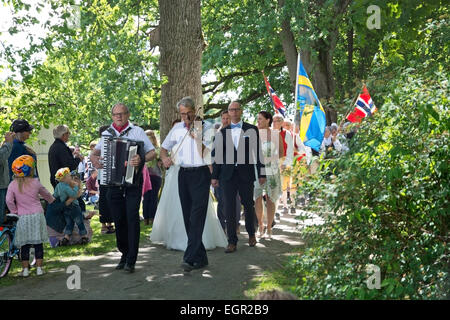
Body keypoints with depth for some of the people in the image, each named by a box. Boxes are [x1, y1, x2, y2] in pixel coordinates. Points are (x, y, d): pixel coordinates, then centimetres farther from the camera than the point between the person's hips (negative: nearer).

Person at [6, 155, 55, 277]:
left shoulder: (13, 185, -5)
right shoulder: (35, 183, -3)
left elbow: (9, 200, -12)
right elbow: (45, 194, 13)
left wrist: (14, 211, 3)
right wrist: (52, 200, 32)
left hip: (22, 218, 0)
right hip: (37, 216, 0)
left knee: (24, 245, 8)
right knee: (38, 243, 8)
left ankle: (25, 269, 10)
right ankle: (39, 268, 9)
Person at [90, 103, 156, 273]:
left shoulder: (137, 131, 4)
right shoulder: (107, 133, 14)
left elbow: (153, 152, 0)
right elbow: (95, 152, 24)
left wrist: (142, 159, -21)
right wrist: (94, 159, 0)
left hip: (133, 182, -4)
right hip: (113, 182, 4)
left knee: (132, 217, -11)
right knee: (118, 220, 6)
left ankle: (131, 260, -9)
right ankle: (124, 254, 21)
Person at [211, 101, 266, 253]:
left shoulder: (251, 130, 2)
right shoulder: (222, 132, 7)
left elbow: (258, 152, 1)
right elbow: (217, 155, 8)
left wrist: (261, 174, -2)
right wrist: (215, 176, 5)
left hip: (246, 175, -1)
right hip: (228, 175, 1)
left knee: (248, 206, 10)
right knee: (229, 208, -1)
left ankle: (251, 234, 33)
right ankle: (232, 242, 4)